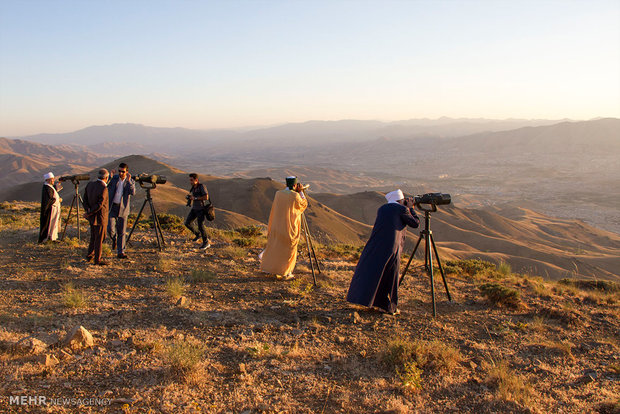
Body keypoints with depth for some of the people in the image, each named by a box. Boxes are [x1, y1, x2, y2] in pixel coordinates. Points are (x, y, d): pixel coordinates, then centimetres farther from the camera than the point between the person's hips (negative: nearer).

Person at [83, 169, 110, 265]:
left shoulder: (90, 184, 3)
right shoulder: (103, 189, -22)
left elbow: (85, 198, 7)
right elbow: (99, 205, -23)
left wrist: (88, 209, -4)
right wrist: (89, 213, -13)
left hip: (92, 216, 8)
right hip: (100, 217, -8)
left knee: (94, 237, 21)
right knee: (99, 238, 1)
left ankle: (90, 256, 30)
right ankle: (97, 260, 9)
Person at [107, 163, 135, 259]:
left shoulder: (131, 181, -1)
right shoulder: (114, 179, 3)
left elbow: (133, 193, -17)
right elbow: (108, 188, 6)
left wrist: (129, 181, -27)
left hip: (123, 208, -1)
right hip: (112, 207, 1)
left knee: (122, 232, 3)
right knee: (110, 229, -11)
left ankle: (121, 252, 12)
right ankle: (114, 239, 23)